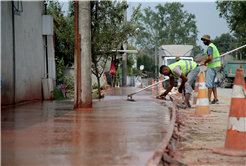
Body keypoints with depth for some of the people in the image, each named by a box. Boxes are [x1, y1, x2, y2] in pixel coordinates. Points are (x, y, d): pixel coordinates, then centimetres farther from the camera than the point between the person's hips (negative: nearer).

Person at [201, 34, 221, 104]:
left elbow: (210, 58, -27)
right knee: (212, 83, 12)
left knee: (209, 83, -10)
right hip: (215, 66, 10)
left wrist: (205, 62, -10)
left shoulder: (210, 47, -15)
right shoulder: (213, 46, 18)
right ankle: (216, 99, 11)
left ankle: (209, 100, -12)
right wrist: (206, 61, 16)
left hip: (212, 67, -10)